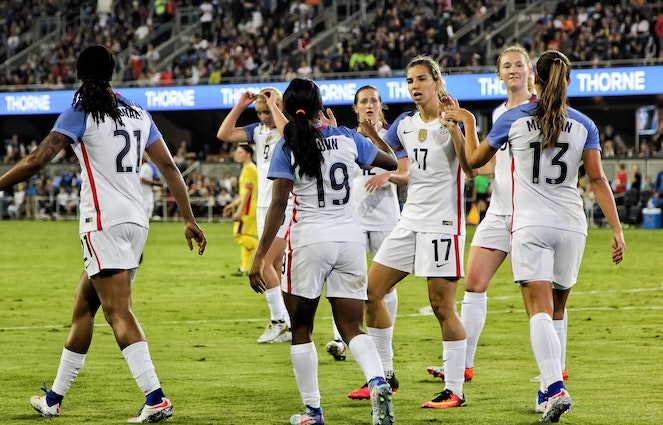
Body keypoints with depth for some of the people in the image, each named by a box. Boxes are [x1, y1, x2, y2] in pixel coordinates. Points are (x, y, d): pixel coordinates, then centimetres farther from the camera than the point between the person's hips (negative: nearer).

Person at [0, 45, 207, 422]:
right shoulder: (138, 114, 13)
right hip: (136, 221, 7)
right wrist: (190, 219, 17)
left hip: (104, 223, -7)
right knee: (83, 306, 16)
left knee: (118, 312, -12)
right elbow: (169, 166, 13)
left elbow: (38, 160, -14)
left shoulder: (80, 114, -6)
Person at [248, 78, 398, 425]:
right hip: (350, 240, 3)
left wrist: (260, 256, -8)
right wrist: (371, 131, 38)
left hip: (309, 241, -3)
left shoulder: (287, 147, -5)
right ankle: (377, 382, -22)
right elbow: (391, 161, 20)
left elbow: (278, 204, -11)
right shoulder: (347, 139, 4)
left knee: (301, 329, 11)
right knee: (352, 328, 7)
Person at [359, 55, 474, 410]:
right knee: (371, 291, 5)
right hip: (410, 221, 7)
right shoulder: (405, 124, 10)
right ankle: (384, 375, 17)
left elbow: (470, 167, -22)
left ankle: (454, 390, -2)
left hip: (443, 224, -7)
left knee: (442, 306, -8)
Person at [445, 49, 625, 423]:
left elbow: (474, 160, 12)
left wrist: (467, 122, 28)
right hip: (571, 224, 2)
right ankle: (548, 391, 19)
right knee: (555, 311, 15)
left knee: (540, 311, -11)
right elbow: (598, 179, -2)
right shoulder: (583, 125, 4)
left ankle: (556, 388, -29)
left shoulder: (514, 119, 1)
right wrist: (617, 229, -1)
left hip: (530, 226, -2)